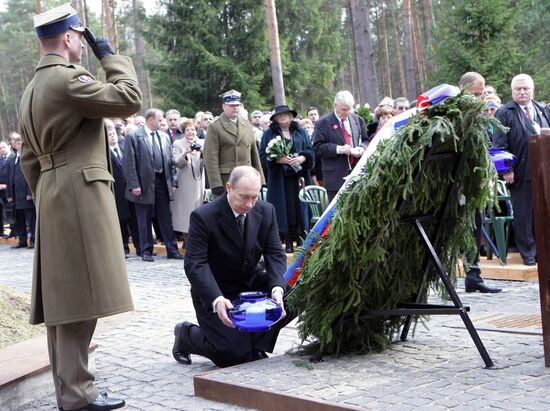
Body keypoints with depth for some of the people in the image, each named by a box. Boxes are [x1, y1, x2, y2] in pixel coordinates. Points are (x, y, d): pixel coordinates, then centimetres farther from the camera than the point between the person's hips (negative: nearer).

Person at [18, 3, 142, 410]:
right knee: (80, 296, -7)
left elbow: (28, 157, 20)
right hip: (80, 196, -10)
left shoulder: (32, 89, 18)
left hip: (53, 198, 10)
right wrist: (110, 57, -2)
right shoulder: (68, 78, -12)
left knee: (63, 296, 11)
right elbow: (129, 98, -15)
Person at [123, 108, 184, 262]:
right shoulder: (134, 137, -5)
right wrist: (134, 185, -14)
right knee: (145, 219, 3)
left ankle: (172, 249, 14)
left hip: (163, 182, 5)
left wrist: (173, 182, 7)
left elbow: (170, 161, 14)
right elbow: (129, 163, -9)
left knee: (166, 217, 8)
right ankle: (146, 251, 12)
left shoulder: (165, 137, 12)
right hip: (145, 183, -5)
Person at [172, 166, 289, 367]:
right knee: (235, 355, -16)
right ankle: (186, 335, 14)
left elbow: (275, 254, -8)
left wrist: (277, 288, -29)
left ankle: (255, 344, 2)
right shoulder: (203, 217, -21)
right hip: (215, 293, -5)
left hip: (252, 283, 5)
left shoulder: (266, 211, -6)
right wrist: (216, 300, -40)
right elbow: (195, 264, -25)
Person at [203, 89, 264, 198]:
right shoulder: (215, 127, -2)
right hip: (225, 180, -5)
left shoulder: (247, 124, 15)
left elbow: (254, 153, 16)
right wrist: (216, 184, -14)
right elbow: (211, 158, -8)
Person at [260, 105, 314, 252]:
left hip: (299, 177, 2)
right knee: (285, 209, -3)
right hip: (280, 178, -2)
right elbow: (263, 156, 0)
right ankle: (288, 243, 1)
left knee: (300, 207, -1)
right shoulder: (269, 134, 6)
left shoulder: (300, 132, 13)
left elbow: (310, 151, 8)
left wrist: (302, 158, -12)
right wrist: (278, 160, -16)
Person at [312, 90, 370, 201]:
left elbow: (366, 141, 20)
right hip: (336, 176, -4)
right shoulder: (323, 123, -1)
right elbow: (317, 147, -7)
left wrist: (362, 148, -4)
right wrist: (338, 149, -18)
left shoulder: (358, 120, 13)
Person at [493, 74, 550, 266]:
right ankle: (528, 253, 11)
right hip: (521, 173, -4)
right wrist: (507, 169, -13)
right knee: (523, 214, 1)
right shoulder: (504, 113, -1)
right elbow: (500, 144, -6)